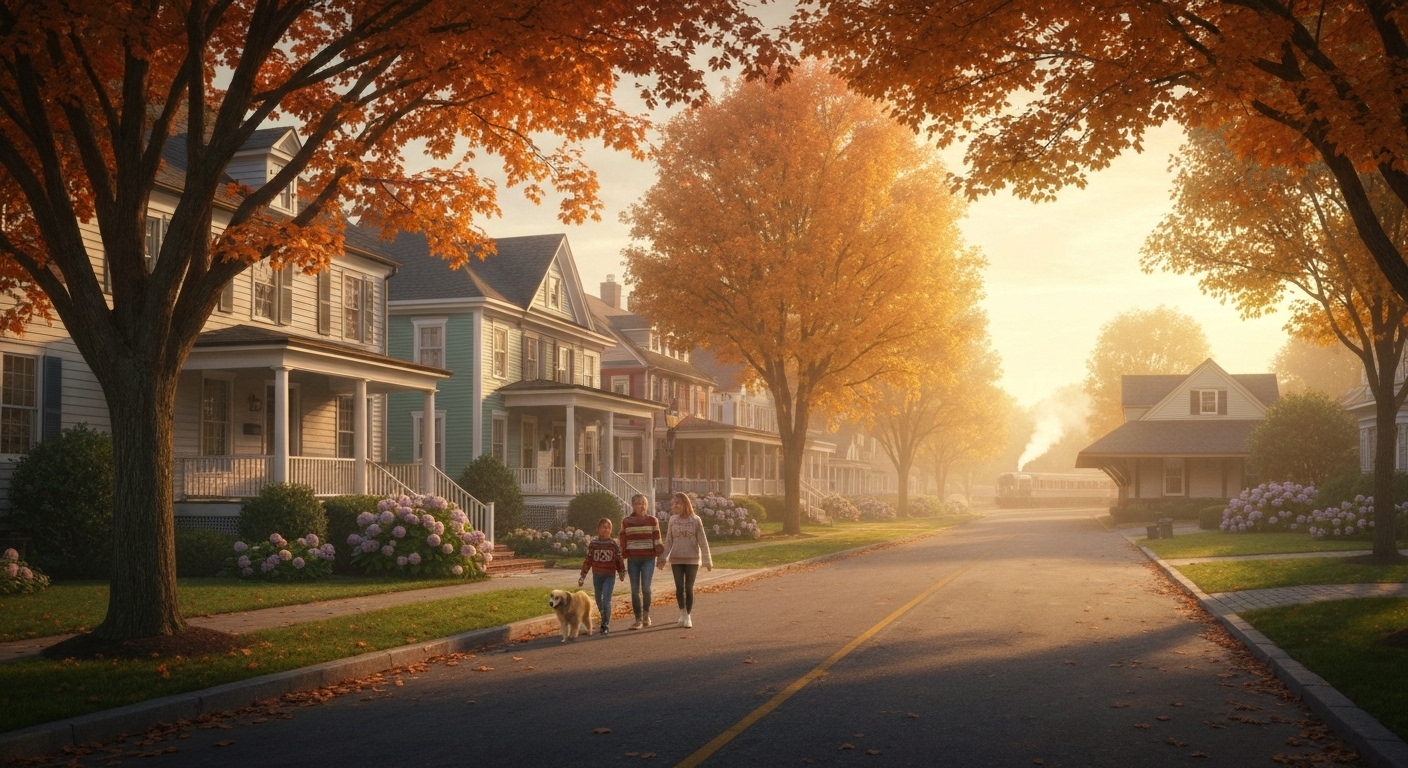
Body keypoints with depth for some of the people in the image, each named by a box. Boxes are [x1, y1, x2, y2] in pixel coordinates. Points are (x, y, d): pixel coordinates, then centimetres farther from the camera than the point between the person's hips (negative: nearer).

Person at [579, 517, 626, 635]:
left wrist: (622, 572, -1)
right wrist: (582, 576, 3)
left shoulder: (614, 544, -2)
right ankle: (604, 618, 38)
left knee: (606, 600, -13)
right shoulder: (593, 544, 1)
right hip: (597, 575, 3)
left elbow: (619, 560, 4)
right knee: (598, 600, 15)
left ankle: (606, 625, -6)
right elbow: (588, 560, 4)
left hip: (610, 576, -3)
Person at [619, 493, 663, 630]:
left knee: (646, 588, -9)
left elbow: (657, 541, 4)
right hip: (632, 560, 2)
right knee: (635, 590, 2)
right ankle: (638, 619, 10)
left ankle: (646, 613, 16)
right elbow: (623, 543, 9)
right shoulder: (626, 522, 5)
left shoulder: (652, 521, 2)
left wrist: (660, 556, -5)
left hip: (648, 559, -1)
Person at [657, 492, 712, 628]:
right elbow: (668, 542, 9)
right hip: (676, 560, 2)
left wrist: (707, 561, -5)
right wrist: (663, 559, 7)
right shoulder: (673, 520, 2)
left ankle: (688, 616, 13)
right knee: (679, 588, 0)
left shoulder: (695, 520, -5)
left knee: (689, 588, 2)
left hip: (692, 560, -2)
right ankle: (683, 614, 14)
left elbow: (703, 541, -4)